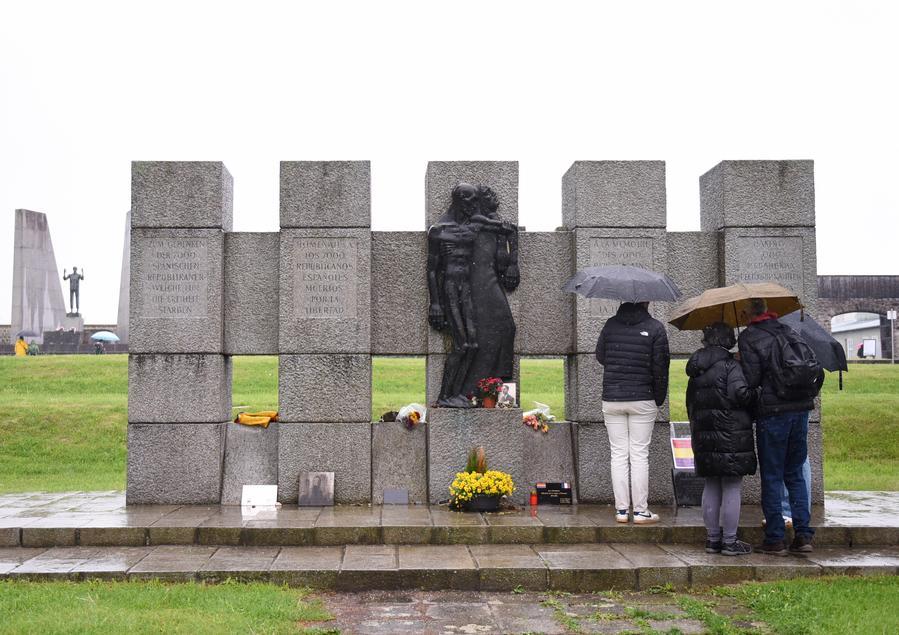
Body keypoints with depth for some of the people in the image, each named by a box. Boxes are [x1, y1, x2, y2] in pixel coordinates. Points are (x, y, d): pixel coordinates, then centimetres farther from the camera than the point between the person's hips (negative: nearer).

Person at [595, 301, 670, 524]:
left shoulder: (610, 324, 1)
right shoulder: (655, 327, -7)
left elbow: (600, 356, 11)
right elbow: (660, 367, -6)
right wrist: (659, 399, 5)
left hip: (611, 400, 2)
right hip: (643, 400, -2)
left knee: (618, 455, 7)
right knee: (639, 455, 3)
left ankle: (621, 510, 8)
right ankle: (640, 511, 6)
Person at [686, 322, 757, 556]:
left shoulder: (695, 372, 11)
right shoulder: (730, 365, -11)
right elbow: (740, 394, -22)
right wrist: (755, 395, -2)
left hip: (703, 437, 7)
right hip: (730, 437, -7)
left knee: (711, 488, 14)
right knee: (732, 489, 1)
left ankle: (712, 538, 19)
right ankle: (729, 541, 4)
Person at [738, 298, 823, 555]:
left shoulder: (748, 337, -6)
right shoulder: (789, 332, 11)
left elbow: (751, 379, -12)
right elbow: (816, 371, 9)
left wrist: (739, 363, 7)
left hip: (773, 412, -5)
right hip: (801, 410, 5)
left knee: (771, 478, 3)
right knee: (795, 474, 14)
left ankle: (775, 539, 5)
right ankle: (803, 535, 9)